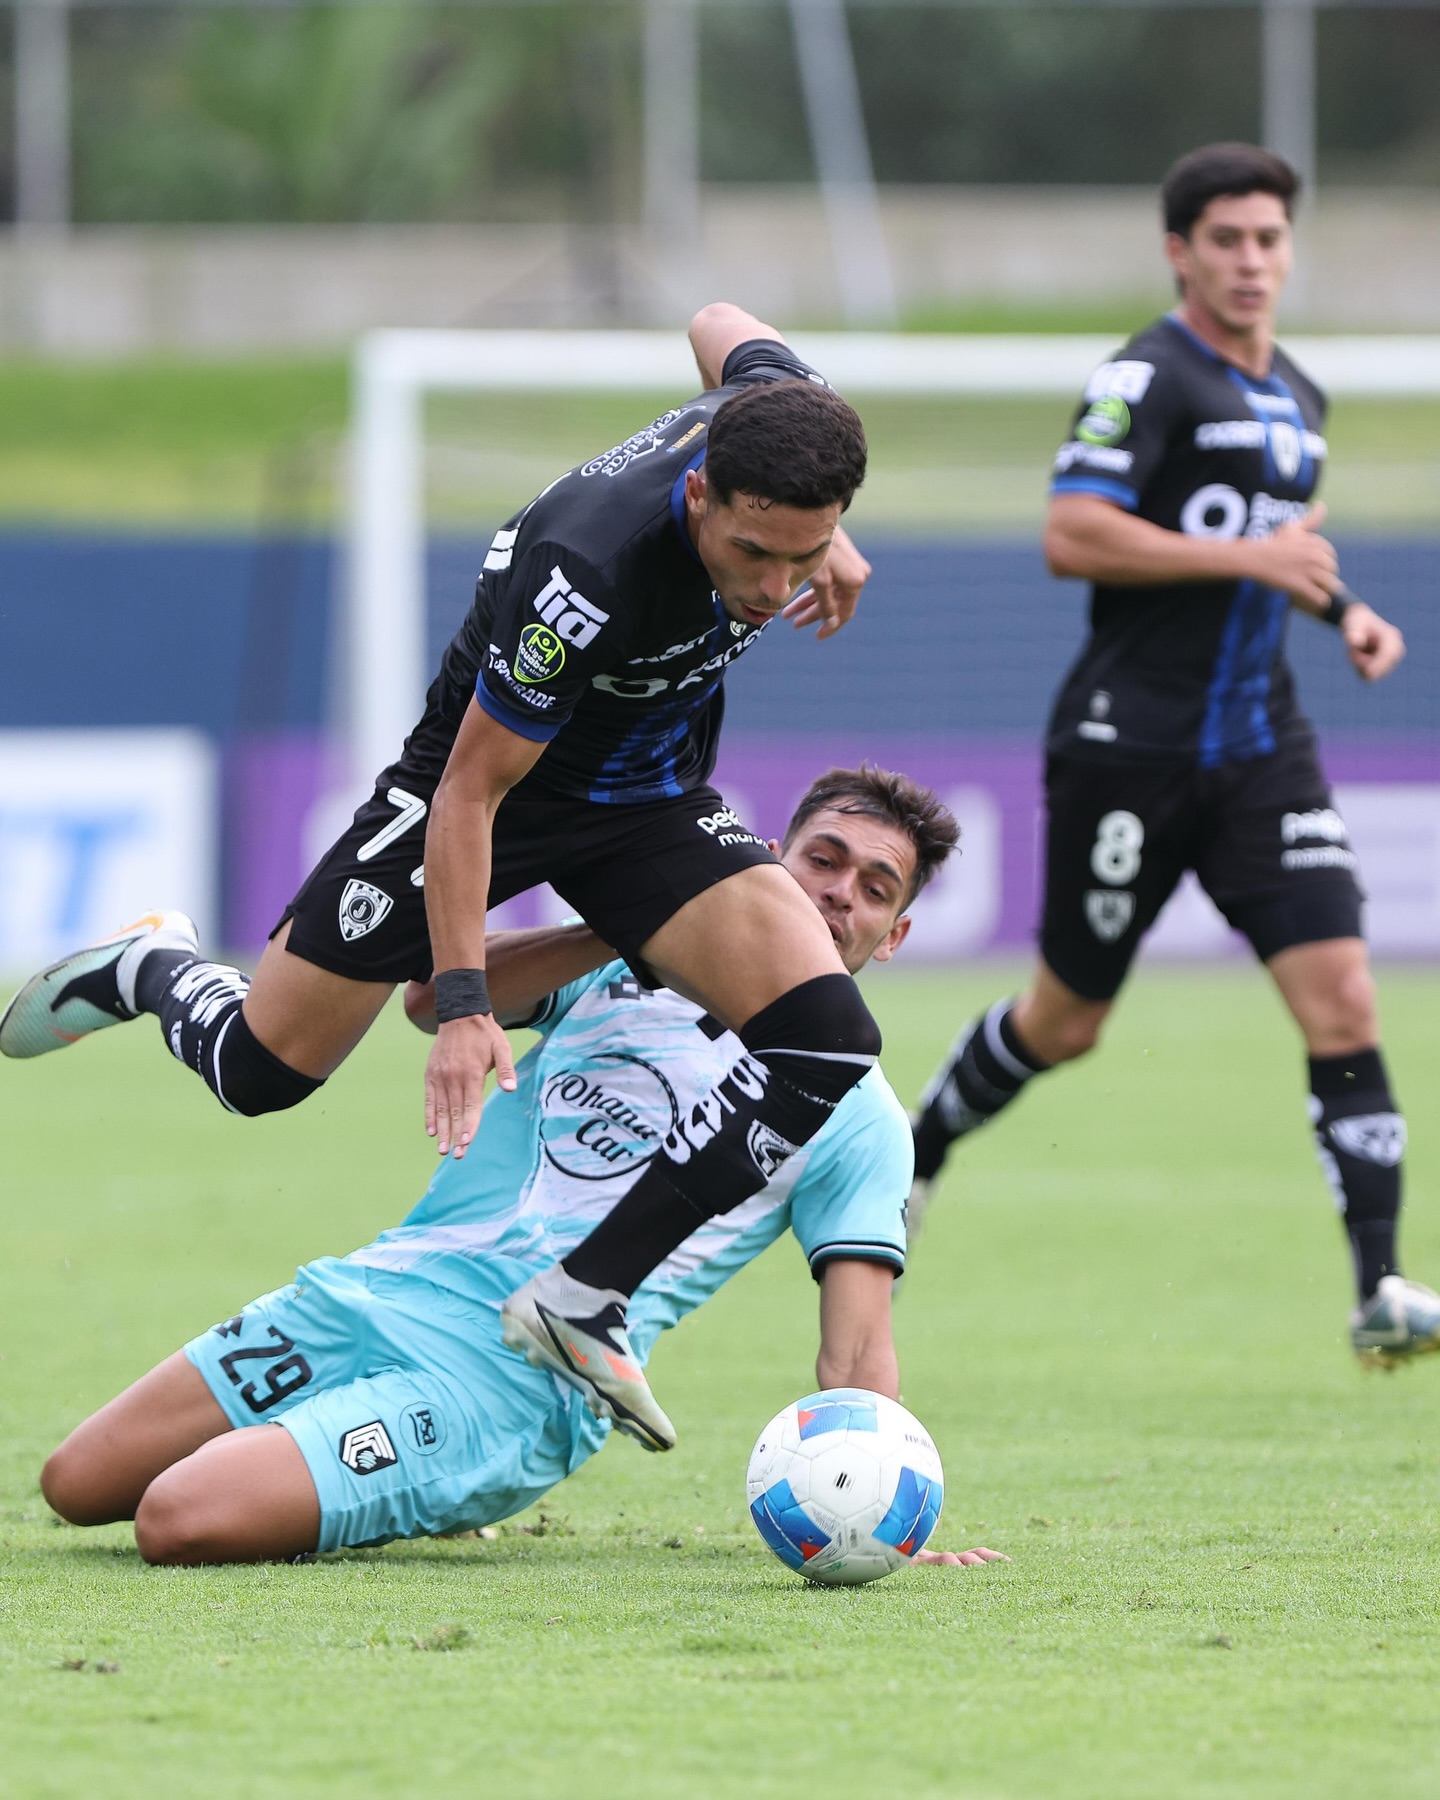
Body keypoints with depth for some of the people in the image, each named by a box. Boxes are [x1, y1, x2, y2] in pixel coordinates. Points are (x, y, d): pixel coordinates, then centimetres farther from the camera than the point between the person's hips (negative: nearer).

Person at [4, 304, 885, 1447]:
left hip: (654, 799, 5)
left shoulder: (775, 405, -22)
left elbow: (721, 325, 6)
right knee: (262, 1071, 5)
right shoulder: (590, 575, -40)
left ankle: (588, 1303, -14)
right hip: (492, 777, -5)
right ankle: (153, 969, 41)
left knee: (826, 1039, -20)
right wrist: (463, 1001, -29)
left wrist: (822, 544, 9)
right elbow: (470, 788, -27)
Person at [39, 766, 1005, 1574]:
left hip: (508, 1384, -5)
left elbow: (856, 1355, -4)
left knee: (182, 1523, -23)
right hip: (376, 1287, 5)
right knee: (77, 1488, 6)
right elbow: (436, 997, -1)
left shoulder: (857, 1118, 4)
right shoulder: (630, 966, 15)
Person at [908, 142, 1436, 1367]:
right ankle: (917, 1149, 37)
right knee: (1067, 1022, 7)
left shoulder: (1297, 401, 15)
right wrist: (1250, 557, -21)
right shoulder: (1146, 379, -10)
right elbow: (1072, 536, -20)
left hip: (1260, 748, 6)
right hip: (1131, 745, -6)